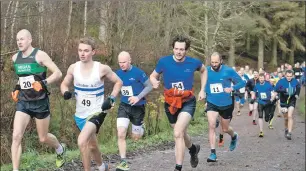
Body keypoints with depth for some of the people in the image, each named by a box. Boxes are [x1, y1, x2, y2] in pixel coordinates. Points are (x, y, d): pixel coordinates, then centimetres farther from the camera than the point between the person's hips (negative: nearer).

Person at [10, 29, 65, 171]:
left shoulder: (40, 55, -12)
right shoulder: (15, 58, 5)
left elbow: (58, 73, -14)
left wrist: (43, 83, -27)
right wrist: (17, 87, 11)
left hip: (40, 102, -4)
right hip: (23, 102, 4)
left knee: (43, 138, 11)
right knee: (16, 136, -13)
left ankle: (60, 149, 45)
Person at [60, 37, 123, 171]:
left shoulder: (102, 68, -15)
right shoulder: (73, 68, -7)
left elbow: (118, 82, 0)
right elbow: (64, 84, 9)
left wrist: (111, 99, -12)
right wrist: (65, 93, -13)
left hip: (96, 112, -5)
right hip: (80, 114, 5)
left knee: (82, 141, -29)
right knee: (92, 146, 23)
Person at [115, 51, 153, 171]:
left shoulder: (138, 73, -17)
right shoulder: (118, 73, -2)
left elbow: (149, 86, -11)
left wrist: (138, 97, -23)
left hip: (138, 107, -3)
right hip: (124, 107, 3)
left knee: (135, 138, 10)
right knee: (121, 135, -14)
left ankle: (140, 128, 47)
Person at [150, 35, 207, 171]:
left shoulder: (194, 63, -11)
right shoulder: (164, 62, -14)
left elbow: (203, 71, 12)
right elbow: (153, 76, 0)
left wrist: (202, 90, 5)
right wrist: (154, 82, -24)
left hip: (188, 103, -3)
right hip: (170, 103, 3)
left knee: (178, 134, -22)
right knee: (181, 134, 21)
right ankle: (193, 149, 55)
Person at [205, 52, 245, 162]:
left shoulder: (228, 71, -13)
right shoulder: (207, 71, -4)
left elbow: (242, 83, -8)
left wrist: (232, 88, -23)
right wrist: (206, 94, 3)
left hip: (226, 104, -1)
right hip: (212, 103, 1)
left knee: (225, 129, 13)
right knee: (211, 125, -19)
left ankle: (234, 136, 51)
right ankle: (213, 153, -15)